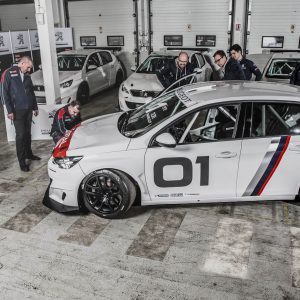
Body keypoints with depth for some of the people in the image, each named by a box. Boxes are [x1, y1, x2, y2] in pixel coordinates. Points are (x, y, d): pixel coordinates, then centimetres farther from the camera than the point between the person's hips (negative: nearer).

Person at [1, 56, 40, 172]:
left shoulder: (27, 75, 10)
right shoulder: (9, 73, -8)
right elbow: (5, 93, -10)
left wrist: (35, 107, 18)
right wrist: (9, 110, -13)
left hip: (28, 109, 6)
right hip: (17, 111, -6)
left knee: (28, 133, 14)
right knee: (20, 135, -4)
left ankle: (28, 153, 29)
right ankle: (21, 161, 2)